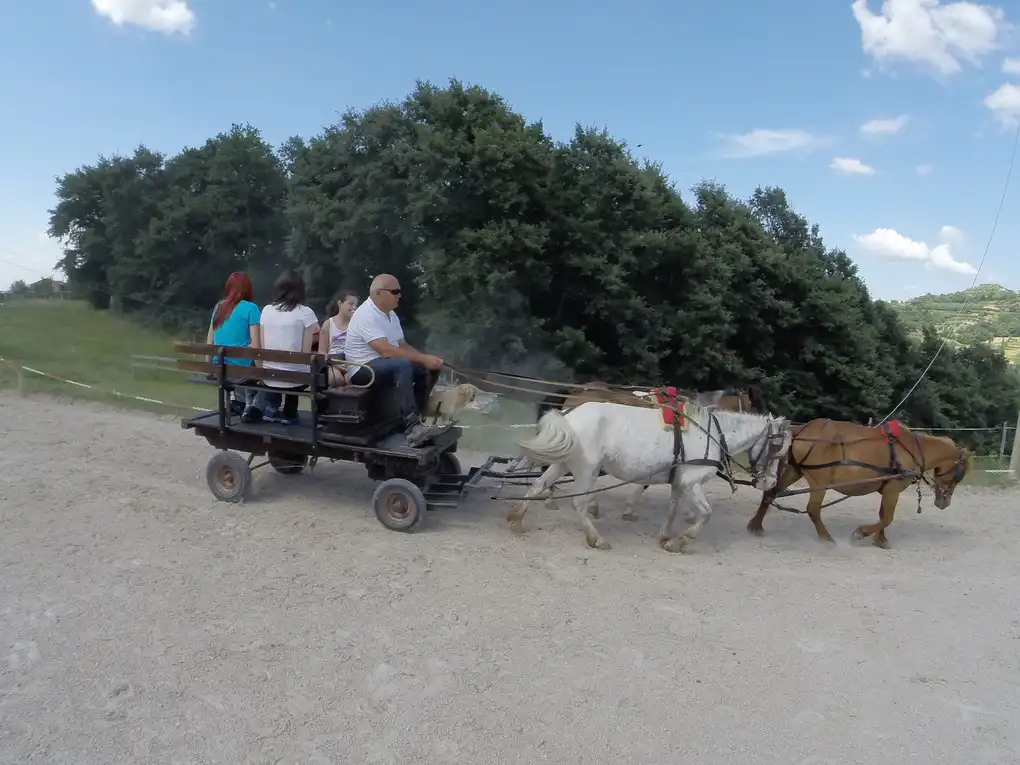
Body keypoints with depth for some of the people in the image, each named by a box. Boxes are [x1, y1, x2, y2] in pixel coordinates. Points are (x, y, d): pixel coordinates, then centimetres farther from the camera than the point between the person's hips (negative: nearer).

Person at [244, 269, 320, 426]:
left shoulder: (266, 310, 5)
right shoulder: (305, 312, -7)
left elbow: (263, 347, 6)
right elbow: (306, 352, -9)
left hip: (269, 375, 5)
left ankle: (260, 408, 17)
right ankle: (289, 414, 27)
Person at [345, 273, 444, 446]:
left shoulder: (390, 314, 10)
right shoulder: (366, 315, -19)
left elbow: (403, 345, 12)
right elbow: (386, 351, -29)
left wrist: (427, 359, -7)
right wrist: (423, 359, -28)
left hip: (387, 365, 10)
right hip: (363, 369, -10)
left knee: (430, 369, -2)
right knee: (403, 365, -36)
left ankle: (412, 416, 1)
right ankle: (412, 427, -41)